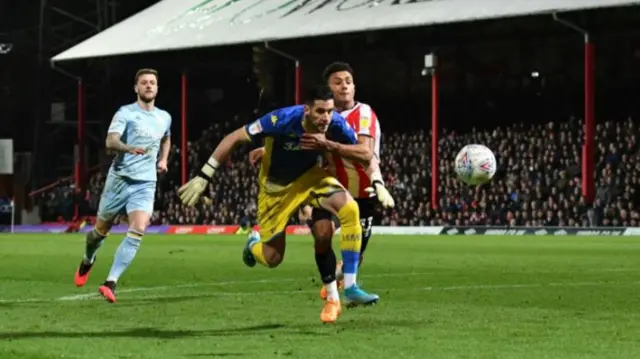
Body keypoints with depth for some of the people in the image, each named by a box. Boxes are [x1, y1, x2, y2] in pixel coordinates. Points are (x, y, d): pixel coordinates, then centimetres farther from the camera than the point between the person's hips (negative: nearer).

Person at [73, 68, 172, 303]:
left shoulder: (164, 118, 11)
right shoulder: (126, 113, -6)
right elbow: (110, 142, -21)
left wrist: (163, 159, 18)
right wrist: (130, 148, -40)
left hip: (146, 184, 3)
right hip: (119, 178, -3)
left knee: (137, 231, -19)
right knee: (101, 229, 11)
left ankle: (111, 283, -20)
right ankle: (87, 262, 45)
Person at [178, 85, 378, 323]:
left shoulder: (336, 124, -24)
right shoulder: (284, 119, -33)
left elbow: (365, 154, -22)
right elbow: (234, 138, -26)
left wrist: (329, 145, -37)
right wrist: (203, 177, -26)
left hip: (309, 176, 2)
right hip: (277, 186, -2)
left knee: (350, 209, -26)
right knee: (271, 259, 2)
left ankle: (350, 287, -18)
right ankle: (254, 244, 43)